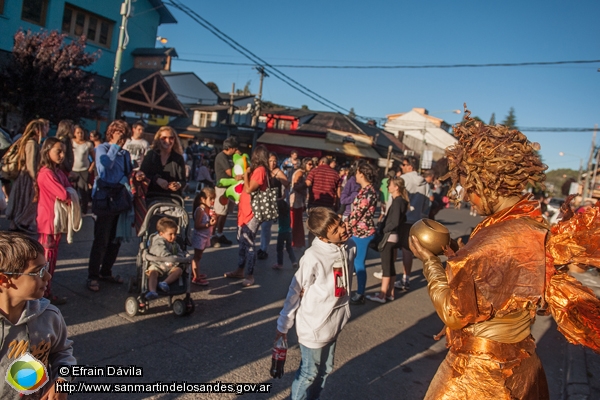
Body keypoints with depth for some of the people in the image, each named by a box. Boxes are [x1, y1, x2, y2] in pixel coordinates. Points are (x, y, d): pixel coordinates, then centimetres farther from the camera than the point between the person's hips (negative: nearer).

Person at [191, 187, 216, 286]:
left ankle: (195, 273, 32)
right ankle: (196, 278, 5)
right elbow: (196, 226, -26)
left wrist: (213, 220, -5)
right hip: (199, 236, -9)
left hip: (205, 236, 9)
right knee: (197, 256, -1)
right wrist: (209, 224, -31)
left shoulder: (209, 209, 5)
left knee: (198, 256, 19)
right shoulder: (200, 210, -22)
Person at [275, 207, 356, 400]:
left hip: (335, 321, 6)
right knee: (309, 372, 12)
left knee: (325, 369, 23)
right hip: (314, 324, -6)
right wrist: (283, 324, -8)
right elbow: (296, 291, -16)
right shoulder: (313, 257, -26)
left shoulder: (350, 247, -9)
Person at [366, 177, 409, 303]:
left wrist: (383, 230, -11)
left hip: (389, 236, -9)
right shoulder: (400, 201, 11)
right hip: (393, 236, 9)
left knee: (386, 265, -5)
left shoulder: (397, 201, -16)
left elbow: (395, 222, -22)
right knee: (390, 265, 13)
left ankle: (382, 295, 0)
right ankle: (390, 293, 20)